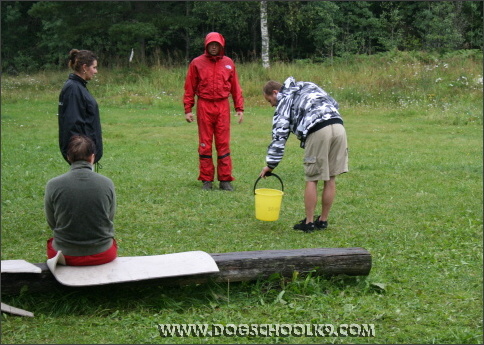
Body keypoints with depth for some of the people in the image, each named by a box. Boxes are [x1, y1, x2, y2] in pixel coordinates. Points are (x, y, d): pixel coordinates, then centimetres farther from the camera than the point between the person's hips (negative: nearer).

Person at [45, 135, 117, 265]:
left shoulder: (53, 185, -12)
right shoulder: (107, 184, -11)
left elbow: (52, 223, 1)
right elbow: (110, 218, 3)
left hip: (66, 255, 0)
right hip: (102, 255, 0)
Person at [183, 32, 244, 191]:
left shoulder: (228, 63, 9)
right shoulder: (197, 63, 3)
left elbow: (235, 87, 12)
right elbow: (189, 88, 4)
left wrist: (239, 108, 7)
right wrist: (188, 109, -1)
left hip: (223, 106, 1)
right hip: (204, 106, -1)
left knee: (223, 144, 2)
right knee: (205, 144, 3)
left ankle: (225, 179, 8)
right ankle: (206, 180, 11)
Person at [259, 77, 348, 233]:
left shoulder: (284, 101, 14)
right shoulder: (309, 86, 31)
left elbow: (279, 135, 7)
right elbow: (334, 104, 25)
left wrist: (271, 164, 10)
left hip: (318, 132, -6)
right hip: (338, 126, 6)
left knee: (312, 179, 5)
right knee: (330, 178, 12)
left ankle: (309, 223, 10)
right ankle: (323, 220, 22)